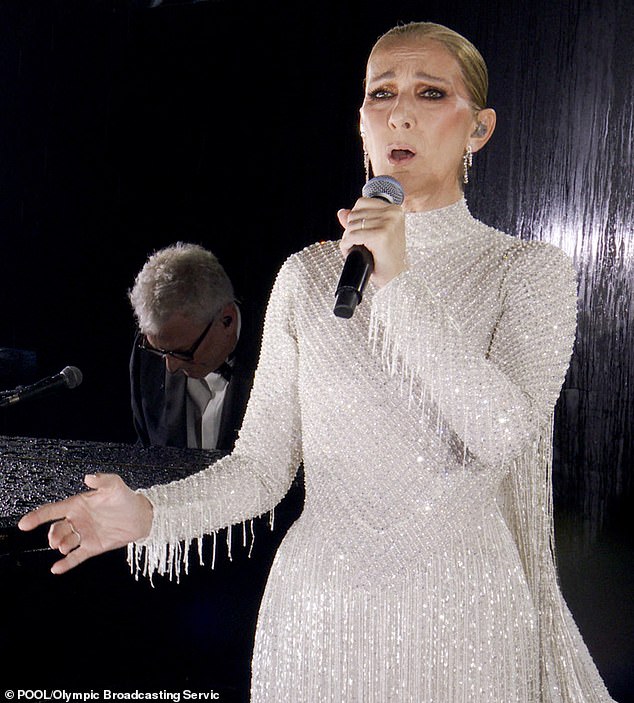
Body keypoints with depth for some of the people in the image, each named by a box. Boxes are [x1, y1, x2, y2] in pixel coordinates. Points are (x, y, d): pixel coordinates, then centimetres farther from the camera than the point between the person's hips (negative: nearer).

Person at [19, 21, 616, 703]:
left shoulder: (530, 271, -3)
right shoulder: (308, 274, 1)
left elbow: (503, 434, -19)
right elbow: (262, 464, -1)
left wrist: (399, 284, -21)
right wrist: (150, 513, -18)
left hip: (461, 616, -1)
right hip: (320, 614, 2)